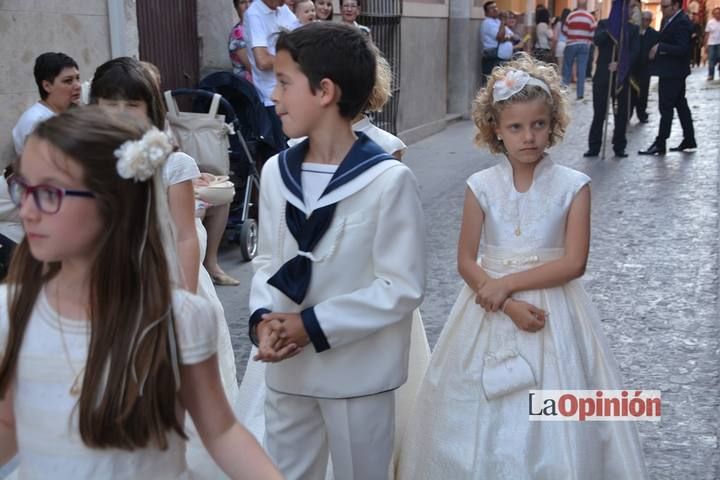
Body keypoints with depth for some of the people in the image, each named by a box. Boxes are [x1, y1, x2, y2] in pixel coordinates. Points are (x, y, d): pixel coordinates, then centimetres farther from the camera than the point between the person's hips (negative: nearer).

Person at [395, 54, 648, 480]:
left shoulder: (573, 186, -7)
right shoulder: (481, 186, -3)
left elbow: (574, 263, -12)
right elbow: (466, 261, -3)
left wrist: (508, 283, -18)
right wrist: (509, 306, -16)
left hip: (552, 311, -1)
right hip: (491, 310, 2)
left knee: (549, 424, 6)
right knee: (485, 420, 10)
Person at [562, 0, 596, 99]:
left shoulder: (571, 15, -5)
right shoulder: (591, 17, 0)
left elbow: (564, 31, 2)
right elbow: (592, 34, 1)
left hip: (571, 45, -1)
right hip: (584, 45, 1)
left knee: (567, 68, 9)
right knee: (582, 70, 2)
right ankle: (580, 94, 0)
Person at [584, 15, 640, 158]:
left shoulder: (632, 29, 7)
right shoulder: (603, 24, 7)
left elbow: (634, 52, -3)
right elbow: (597, 40, -11)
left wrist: (620, 64, -17)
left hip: (622, 76, 1)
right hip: (603, 75, -1)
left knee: (621, 114, 4)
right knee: (599, 113, 1)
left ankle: (619, 147, 13)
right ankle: (594, 147, 7)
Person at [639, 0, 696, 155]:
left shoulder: (681, 23, -18)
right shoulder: (670, 20, 11)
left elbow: (682, 49, -24)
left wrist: (660, 47, -25)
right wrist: (656, 49, -4)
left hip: (672, 73, -10)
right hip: (671, 72, 10)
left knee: (666, 108, -6)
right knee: (681, 105, 15)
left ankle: (660, 144, -2)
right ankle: (689, 140, 23)